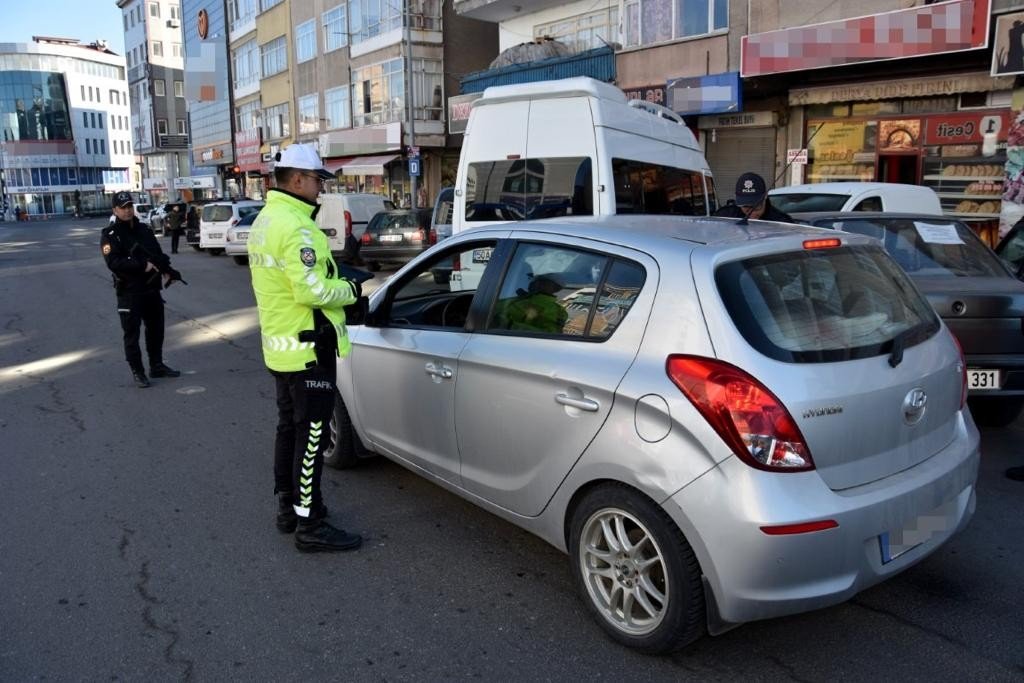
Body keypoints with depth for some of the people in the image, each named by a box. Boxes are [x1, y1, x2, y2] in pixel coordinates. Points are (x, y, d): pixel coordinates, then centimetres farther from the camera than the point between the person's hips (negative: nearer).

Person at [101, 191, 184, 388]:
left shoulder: (144, 230, 13)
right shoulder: (110, 236, -8)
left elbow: (159, 254, 16)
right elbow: (114, 263, -20)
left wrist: (166, 270, -4)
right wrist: (143, 266, -26)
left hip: (152, 289, 7)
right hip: (129, 293, -6)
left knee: (156, 329, 15)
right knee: (132, 334, 0)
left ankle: (157, 366, 29)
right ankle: (137, 372, 8)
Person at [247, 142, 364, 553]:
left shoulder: (265, 220, 13)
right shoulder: (295, 227, -21)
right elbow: (313, 291, -27)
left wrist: (337, 281, 8)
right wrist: (351, 290, -10)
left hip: (281, 345, 10)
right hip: (307, 348, -10)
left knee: (289, 427, 18)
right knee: (311, 436, -3)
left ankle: (288, 508, 30)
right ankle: (310, 525, 6)